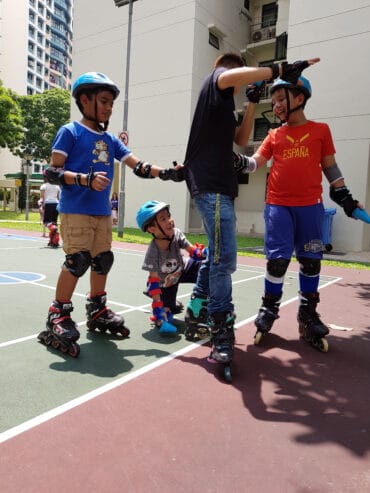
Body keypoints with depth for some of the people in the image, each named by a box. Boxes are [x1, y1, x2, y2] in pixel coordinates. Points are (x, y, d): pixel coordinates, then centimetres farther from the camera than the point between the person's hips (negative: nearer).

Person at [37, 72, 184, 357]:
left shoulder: (111, 140, 15)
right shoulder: (70, 132, -2)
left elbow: (138, 167, 9)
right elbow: (52, 173, -9)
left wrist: (165, 173, -5)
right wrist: (86, 179, -24)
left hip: (103, 211, 7)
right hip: (75, 210, -7)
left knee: (103, 260, 10)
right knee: (78, 261, -14)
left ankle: (97, 312, 27)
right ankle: (58, 317, 2)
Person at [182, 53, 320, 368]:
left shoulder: (224, 105, 29)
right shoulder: (215, 79, 3)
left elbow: (241, 140, 27)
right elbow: (233, 76, -22)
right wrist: (281, 70, -22)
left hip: (220, 185, 11)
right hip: (211, 185, -11)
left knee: (217, 255, 18)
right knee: (225, 258, -15)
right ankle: (222, 330, -9)